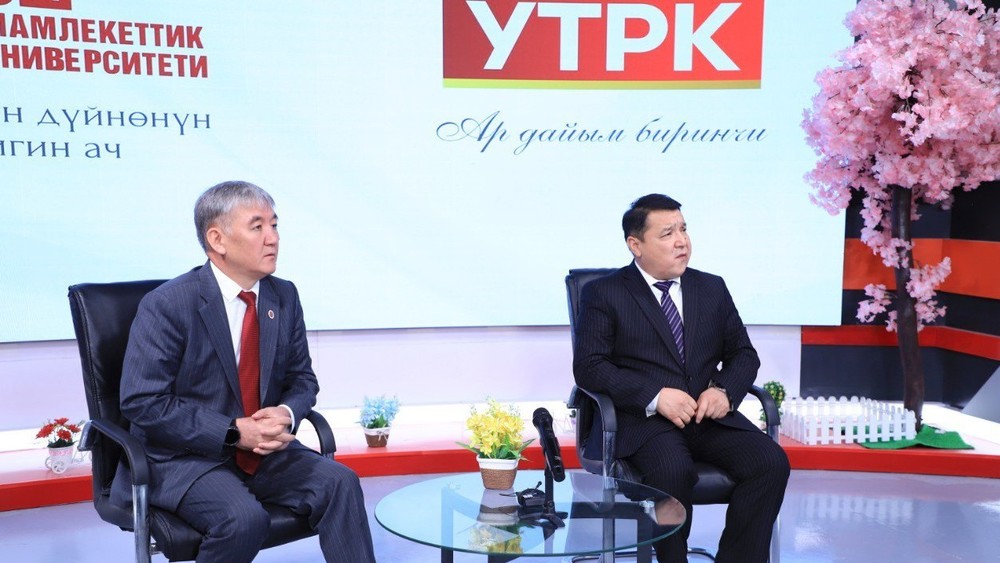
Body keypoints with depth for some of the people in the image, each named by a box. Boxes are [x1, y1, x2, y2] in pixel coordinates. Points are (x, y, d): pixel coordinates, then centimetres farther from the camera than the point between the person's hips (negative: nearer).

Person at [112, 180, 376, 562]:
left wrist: (287, 414, -14)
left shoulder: (284, 297, 3)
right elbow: (142, 403, -17)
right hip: (183, 459, -5)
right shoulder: (166, 306, -14)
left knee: (339, 482, -19)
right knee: (244, 517, -30)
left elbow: (302, 379, 11)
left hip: (263, 449, 5)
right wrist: (234, 431, -23)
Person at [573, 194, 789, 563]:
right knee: (673, 471, -34)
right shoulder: (604, 293, 3)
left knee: (772, 462, -21)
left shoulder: (712, 288, 16)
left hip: (709, 415, 4)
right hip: (644, 420, -4)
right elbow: (588, 366, -6)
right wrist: (655, 396, -19)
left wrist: (724, 391, -6)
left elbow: (743, 354, 18)